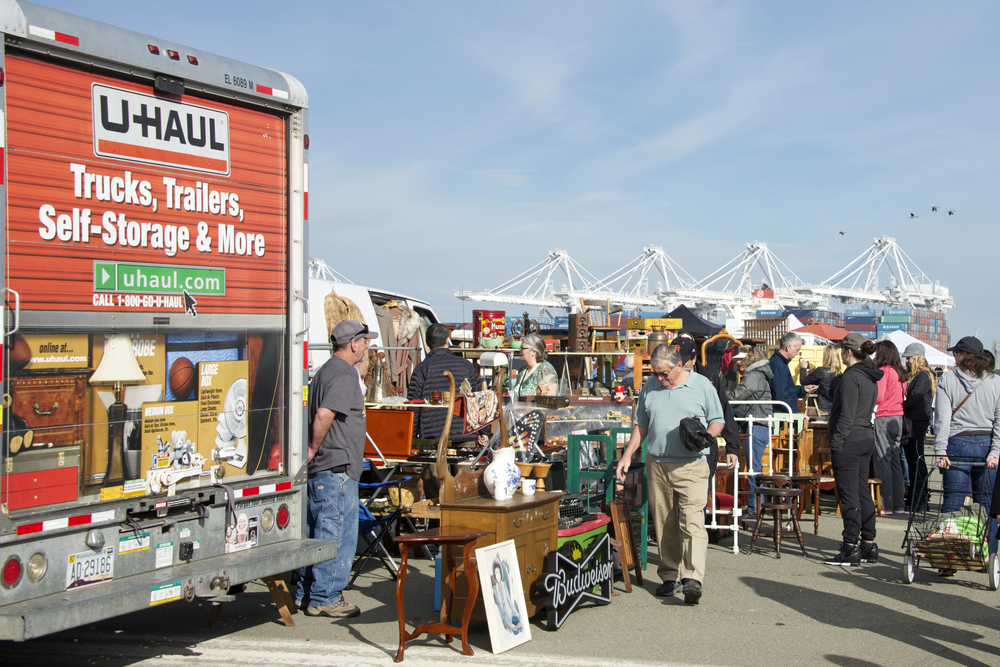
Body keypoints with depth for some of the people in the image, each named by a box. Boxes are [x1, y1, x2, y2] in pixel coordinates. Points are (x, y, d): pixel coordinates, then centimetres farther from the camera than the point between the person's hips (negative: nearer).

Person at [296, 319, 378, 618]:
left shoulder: (324, 371, 18)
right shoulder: (346, 374, -14)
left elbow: (319, 413, 22)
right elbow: (324, 414, -27)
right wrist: (314, 449, -16)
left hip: (319, 469, 10)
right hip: (338, 468, -10)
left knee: (317, 532, 15)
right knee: (337, 533, -3)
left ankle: (306, 593, 23)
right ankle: (325, 597, 3)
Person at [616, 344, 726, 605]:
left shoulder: (702, 385, 2)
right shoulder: (649, 387, 11)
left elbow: (718, 420, 8)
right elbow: (641, 425, 18)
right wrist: (627, 455, 10)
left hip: (692, 466, -4)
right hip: (657, 464, 4)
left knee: (692, 521, -15)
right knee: (664, 524, 7)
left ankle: (693, 578, -19)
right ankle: (670, 576, 17)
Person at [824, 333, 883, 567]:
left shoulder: (850, 377, -15)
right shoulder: (870, 377, 14)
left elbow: (846, 416, -19)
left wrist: (835, 443, -15)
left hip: (850, 441, -9)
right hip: (867, 438, 9)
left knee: (849, 495, -5)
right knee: (862, 493, 13)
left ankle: (851, 548, -3)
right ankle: (869, 545, 17)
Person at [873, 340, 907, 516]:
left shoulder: (884, 371, -11)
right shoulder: (900, 373, 11)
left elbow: (878, 397, -16)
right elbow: (901, 396, 16)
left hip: (883, 418, -8)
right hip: (898, 418, 8)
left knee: (882, 462, -4)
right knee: (895, 460, 12)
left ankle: (886, 506, -3)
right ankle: (899, 504, 14)